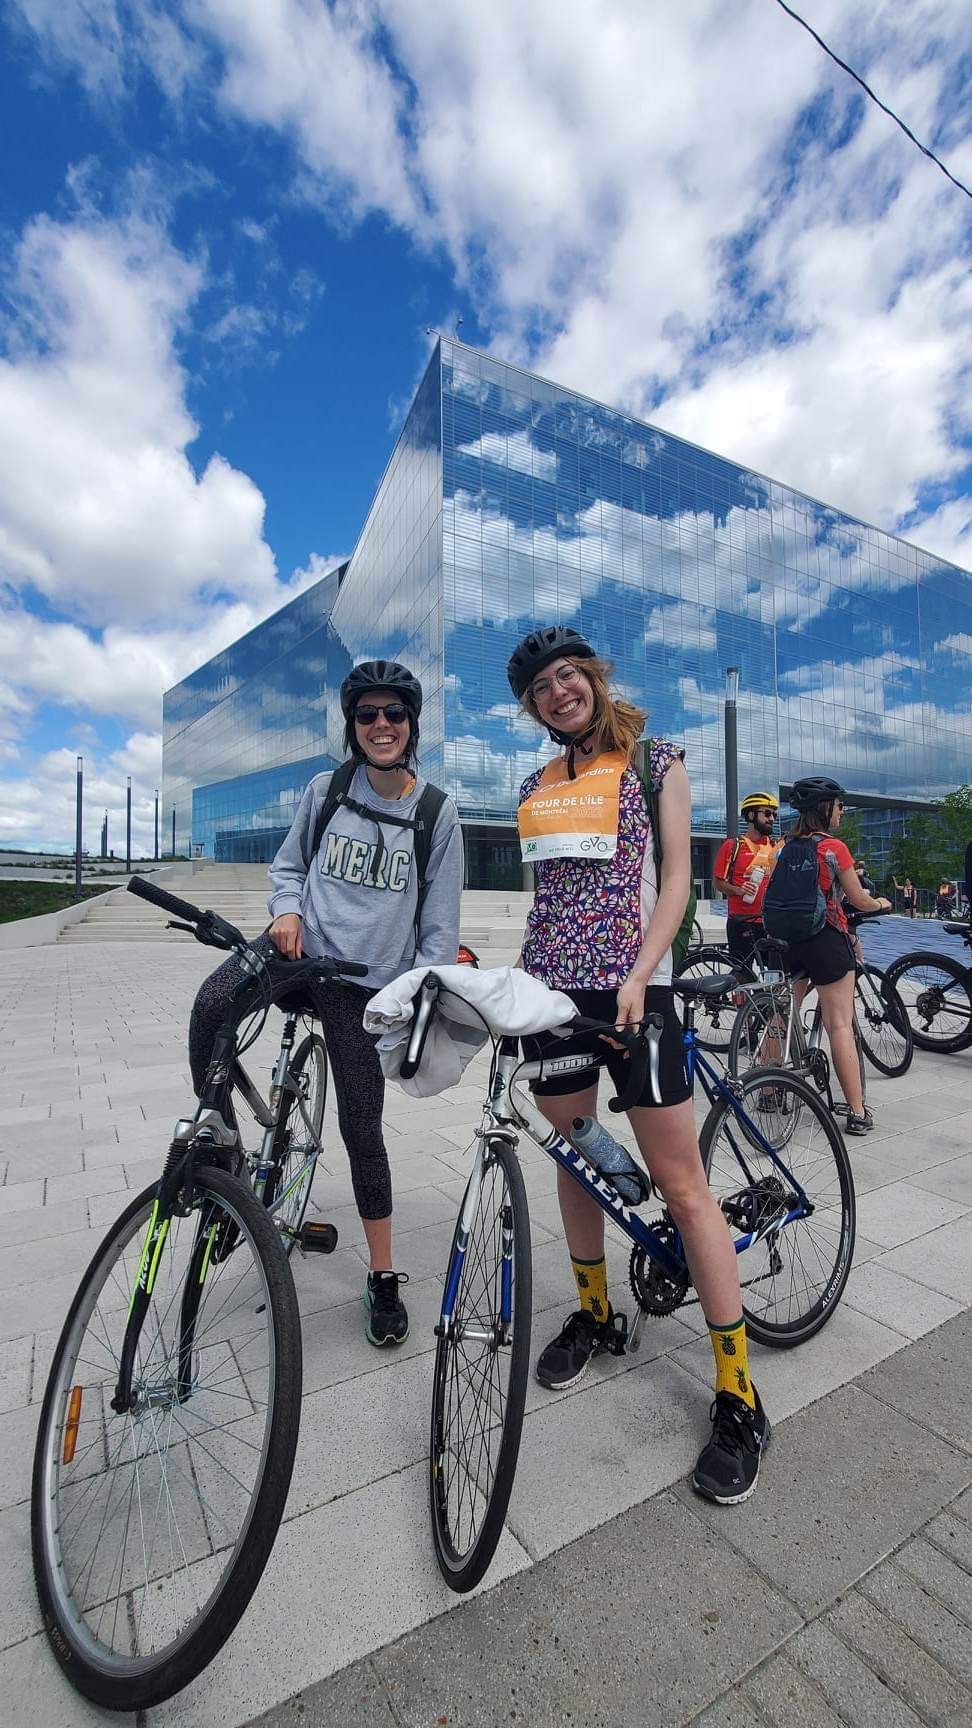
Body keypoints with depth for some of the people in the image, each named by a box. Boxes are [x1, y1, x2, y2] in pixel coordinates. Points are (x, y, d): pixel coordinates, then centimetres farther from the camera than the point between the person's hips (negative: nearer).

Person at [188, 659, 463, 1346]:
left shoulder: (437, 812, -3)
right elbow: (289, 865, 14)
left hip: (364, 983, -1)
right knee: (212, 1005, -30)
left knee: (362, 1125, 4)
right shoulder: (326, 790, 2)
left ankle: (383, 1276, 26)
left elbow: (440, 924, -2)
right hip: (301, 947, 2)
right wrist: (287, 910, -7)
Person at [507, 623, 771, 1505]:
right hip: (550, 988, 5)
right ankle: (594, 1313, 38)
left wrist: (639, 975, -17)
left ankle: (738, 1394, 16)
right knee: (573, 1158, 16)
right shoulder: (538, 785, 14)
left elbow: (675, 878, -5)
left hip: (631, 988, -5)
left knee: (682, 1184, 0)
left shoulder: (655, 760, 2)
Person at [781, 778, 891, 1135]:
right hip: (826, 938, -6)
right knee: (841, 1026, -1)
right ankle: (858, 1113, 5)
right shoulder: (834, 847, -11)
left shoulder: (787, 845, 6)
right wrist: (881, 903, 19)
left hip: (790, 938, 6)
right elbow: (859, 900, -5)